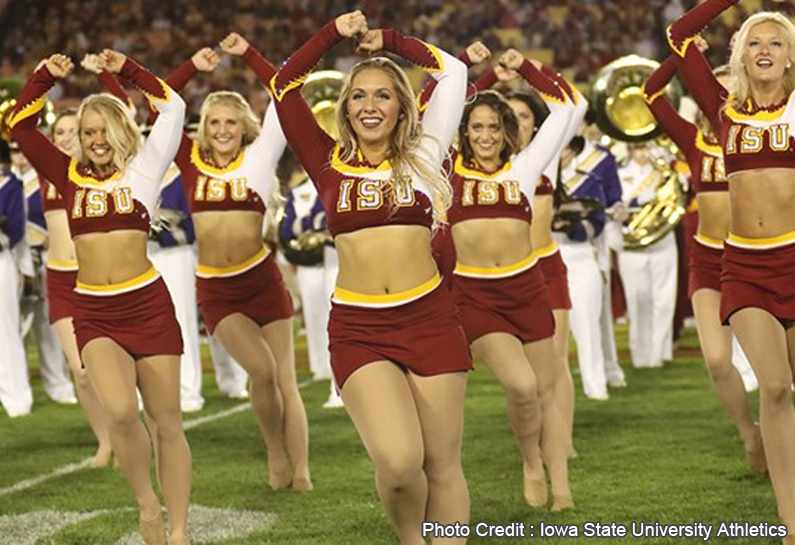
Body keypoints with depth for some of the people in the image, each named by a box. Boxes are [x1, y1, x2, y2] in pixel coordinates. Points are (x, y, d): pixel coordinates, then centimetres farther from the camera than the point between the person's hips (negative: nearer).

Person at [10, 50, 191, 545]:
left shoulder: (143, 170, 4)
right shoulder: (71, 176, 9)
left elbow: (173, 106, 1)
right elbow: (21, 126, 11)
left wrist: (126, 70, 2)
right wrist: (46, 78, 4)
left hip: (147, 304, -1)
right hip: (93, 313, 1)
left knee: (167, 423, 2)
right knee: (120, 412, -21)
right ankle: (146, 504, 1)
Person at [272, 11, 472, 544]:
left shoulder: (422, 157, 7)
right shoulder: (329, 163, 8)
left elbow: (452, 71, 9)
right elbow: (285, 86, 9)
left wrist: (390, 40, 15)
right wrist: (335, 33, 9)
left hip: (429, 319, 1)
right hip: (357, 329, -1)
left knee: (442, 464, 2)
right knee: (398, 460, -16)